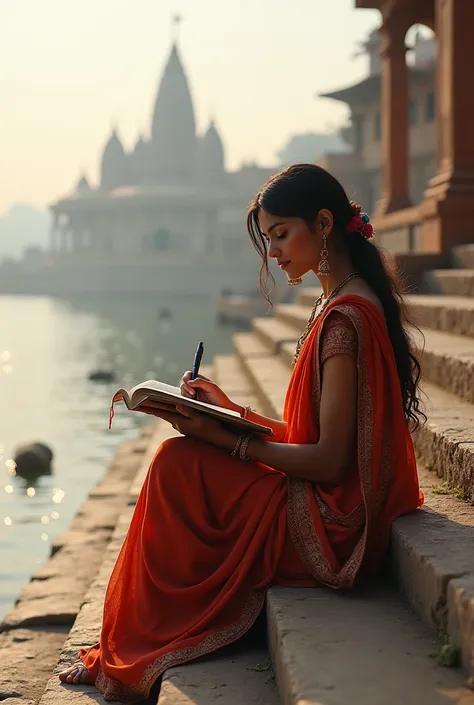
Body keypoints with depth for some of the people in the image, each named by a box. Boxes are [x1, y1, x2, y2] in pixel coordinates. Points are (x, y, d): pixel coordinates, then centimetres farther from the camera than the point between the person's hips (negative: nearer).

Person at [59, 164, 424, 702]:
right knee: (180, 461, 8)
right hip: (332, 507, 10)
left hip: (331, 525, -10)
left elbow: (329, 461, -22)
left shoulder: (345, 315, -19)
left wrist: (225, 439, -19)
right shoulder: (342, 303, 13)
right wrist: (230, 413, 7)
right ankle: (127, 656, 9)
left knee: (178, 465, -11)